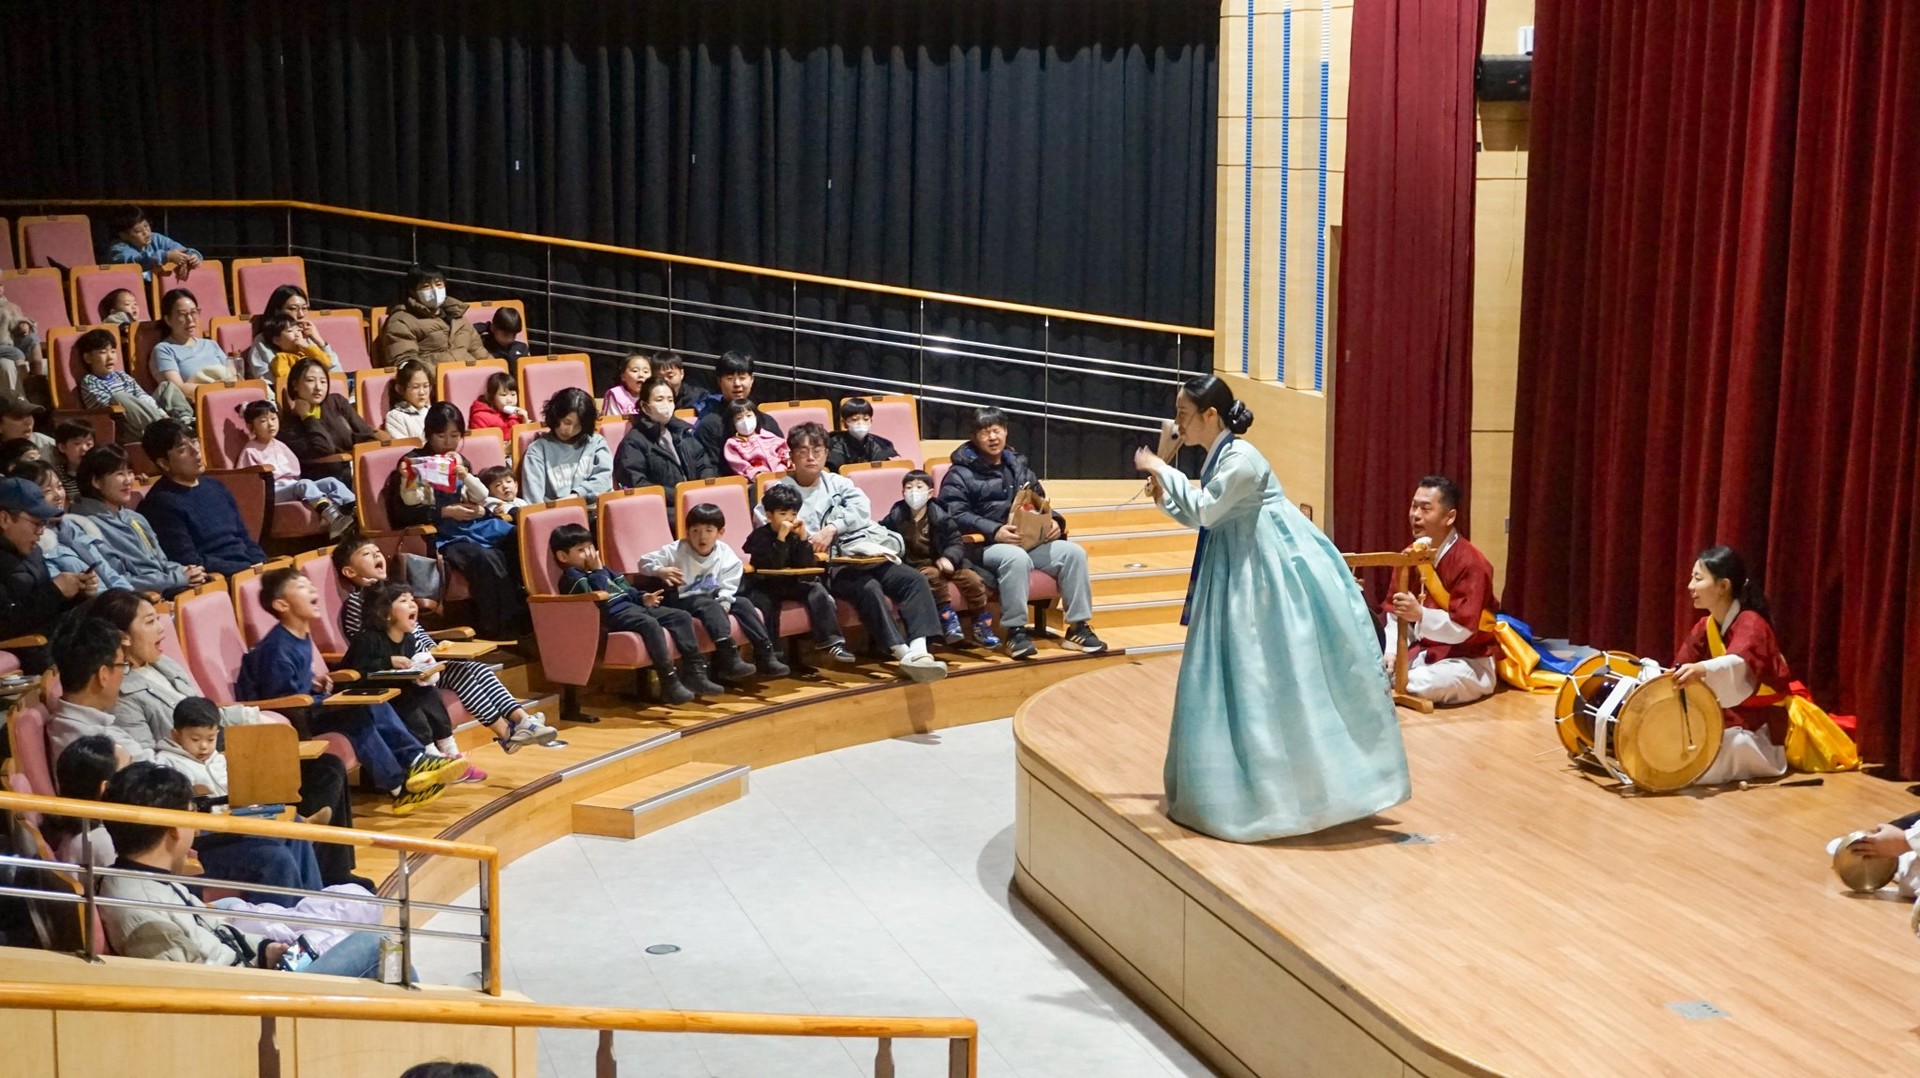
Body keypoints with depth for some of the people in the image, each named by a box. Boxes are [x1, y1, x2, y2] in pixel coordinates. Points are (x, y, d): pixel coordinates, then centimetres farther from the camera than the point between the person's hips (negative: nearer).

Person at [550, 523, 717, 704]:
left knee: (682, 616, 0)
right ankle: (669, 683, -38)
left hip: (631, 606, 10)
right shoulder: (571, 576, -2)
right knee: (650, 624, -37)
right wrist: (597, 571, -11)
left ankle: (694, 672, -7)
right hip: (611, 614, -10)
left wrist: (642, 597, 16)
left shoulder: (600, 570, 28)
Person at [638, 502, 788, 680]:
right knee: (710, 606, -34)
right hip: (684, 600, -5)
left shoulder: (725, 554, -2)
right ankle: (729, 659, -49)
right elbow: (645, 561, -9)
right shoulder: (677, 551, -9)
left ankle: (764, 655, -16)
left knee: (743, 603, -14)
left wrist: (723, 603, -26)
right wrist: (660, 571, -30)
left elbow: (727, 587, -6)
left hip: (713, 598, 5)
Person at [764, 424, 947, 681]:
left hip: (860, 555, 5)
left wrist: (832, 528, -15)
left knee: (914, 580, -18)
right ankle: (902, 652, -35)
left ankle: (918, 649, -33)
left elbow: (862, 508, 3)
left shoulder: (837, 483, 21)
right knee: (869, 588, -33)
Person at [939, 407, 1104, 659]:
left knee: (1073, 552, -15)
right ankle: (1015, 631, -29)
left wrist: (1054, 521, 0)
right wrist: (994, 531, -25)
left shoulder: (1018, 466, 21)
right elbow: (956, 515, -12)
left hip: (1030, 540, 6)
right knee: (1016, 558, -39)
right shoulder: (961, 473, 1)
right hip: (985, 545, -6)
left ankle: (1078, 628, -11)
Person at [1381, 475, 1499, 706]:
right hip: (1420, 652, 6)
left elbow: (1463, 628, -26)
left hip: (1467, 660, -6)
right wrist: (1393, 652, -16)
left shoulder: (1470, 562, -19)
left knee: (1435, 684, -38)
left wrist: (1420, 615, -42)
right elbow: (1395, 611, 2)